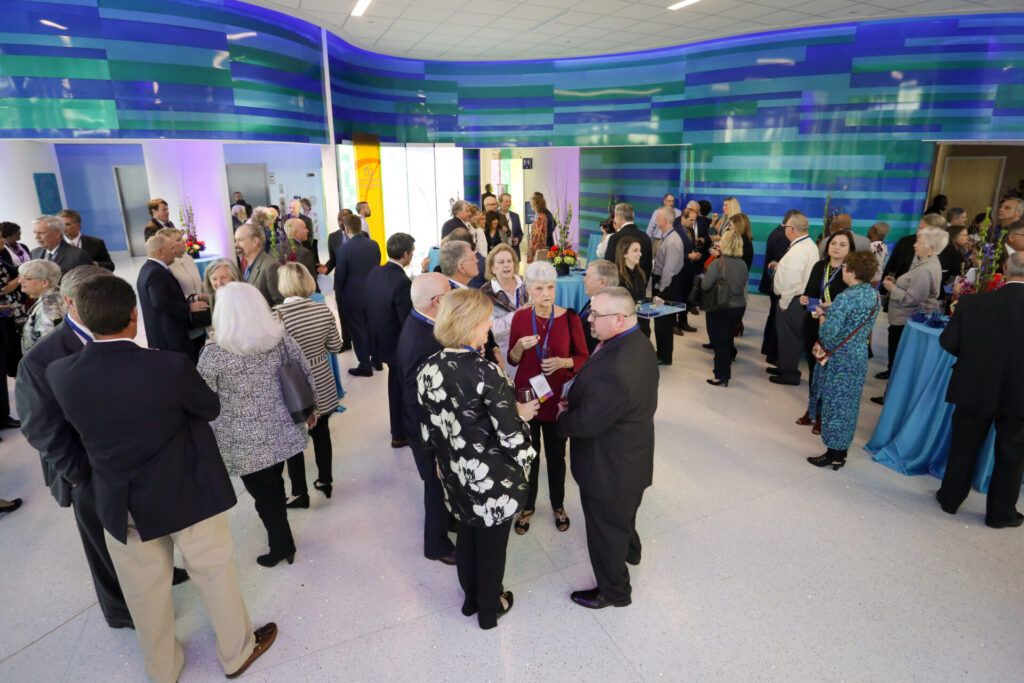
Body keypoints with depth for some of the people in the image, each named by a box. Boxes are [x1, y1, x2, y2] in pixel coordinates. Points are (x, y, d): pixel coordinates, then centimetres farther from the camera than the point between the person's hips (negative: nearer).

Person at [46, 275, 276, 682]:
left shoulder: (59, 374, -15)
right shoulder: (170, 366, -26)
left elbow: (74, 427, 3)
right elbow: (211, 408, -8)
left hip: (120, 505, 4)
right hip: (188, 494, -3)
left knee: (145, 593, 22)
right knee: (214, 574, 18)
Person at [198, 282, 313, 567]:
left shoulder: (214, 354, -18)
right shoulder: (280, 339, -8)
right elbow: (306, 375, 2)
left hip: (244, 442, -4)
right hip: (280, 430, 4)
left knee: (263, 492, 16)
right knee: (274, 484, 24)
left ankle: (282, 545, 32)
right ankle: (280, 532, 43)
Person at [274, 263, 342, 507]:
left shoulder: (276, 314, -19)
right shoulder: (323, 310, -8)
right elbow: (335, 347, 0)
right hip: (322, 384, 4)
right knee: (321, 431, 20)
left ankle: (300, 492, 23)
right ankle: (325, 480, 34)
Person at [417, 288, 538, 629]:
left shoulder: (429, 369, -9)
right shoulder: (486, 373, -28)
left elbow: (428, 428, 2)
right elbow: (510, 435, -25)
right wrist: (521, 414, -4)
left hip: (455, 475, 5)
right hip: (492, 479, -5)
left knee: (466, 537, 27)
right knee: (492, 544, 18)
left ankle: (472, 598, 50)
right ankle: (489, 608, 42)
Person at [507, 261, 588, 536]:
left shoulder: (569, 317, -10)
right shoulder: (520, 317, -6)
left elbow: (583, 357, -3)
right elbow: (512, 360, 1)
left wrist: (563, 362, -21)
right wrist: (520, 346, -19)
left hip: (556, 397, -1)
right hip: (526, 394, 1)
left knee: (556, 455, 14)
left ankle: (558, 505, 39)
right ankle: (527, 507, 35)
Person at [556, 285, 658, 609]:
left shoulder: (614, 370, -40)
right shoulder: (638, 343, -7)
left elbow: (585, 423, -31)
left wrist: (561, 417, -11)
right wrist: (573, 405, -5)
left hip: (609, 467, -9)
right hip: (632, 457, 9)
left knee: (606, 528, 15)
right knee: (624, 512, 35)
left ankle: (614, 591, 39)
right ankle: (630, 549, 62)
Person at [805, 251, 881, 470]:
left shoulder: (844, 299, -22)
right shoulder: (875, 296, 5)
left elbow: (829, 332, -26)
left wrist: (823, 315, -7)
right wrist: (832, 310, 9)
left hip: (839, 359, -8)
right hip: (860, 356, 8)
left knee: (834, 403, 3)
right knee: (848, 405, 16)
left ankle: (833, 455, 11)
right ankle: (841, 452, 26)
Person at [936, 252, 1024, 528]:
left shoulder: (973, 303, -12)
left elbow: (948, 341, -9)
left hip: (975, 389, 1)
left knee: (964, 445, 17)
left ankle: (950, 497, 30)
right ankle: (1000, 512, 25)